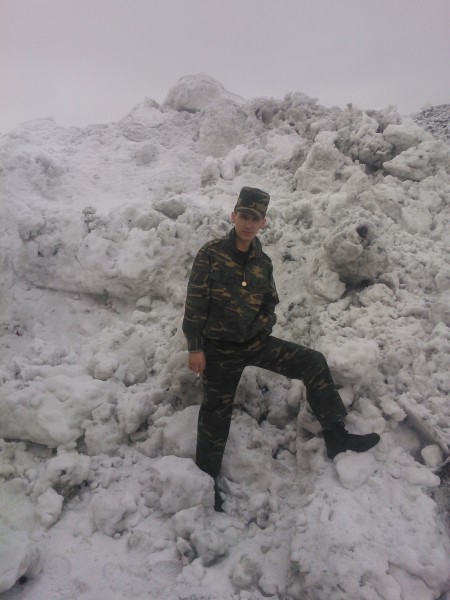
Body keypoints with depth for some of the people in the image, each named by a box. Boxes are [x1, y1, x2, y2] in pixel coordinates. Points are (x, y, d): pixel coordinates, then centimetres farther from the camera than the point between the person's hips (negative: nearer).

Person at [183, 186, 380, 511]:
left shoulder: (262, 262, 4)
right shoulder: (211, 253, -10)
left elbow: (270, 303, 16)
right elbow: (195, 303, -12)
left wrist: (263, 330, 1)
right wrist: (195, 348, -13)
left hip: (256, 341, 4)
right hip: (220, 348, -4)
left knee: (314, 362, -9)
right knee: (216, 414, 5)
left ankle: (336, 435, 1)